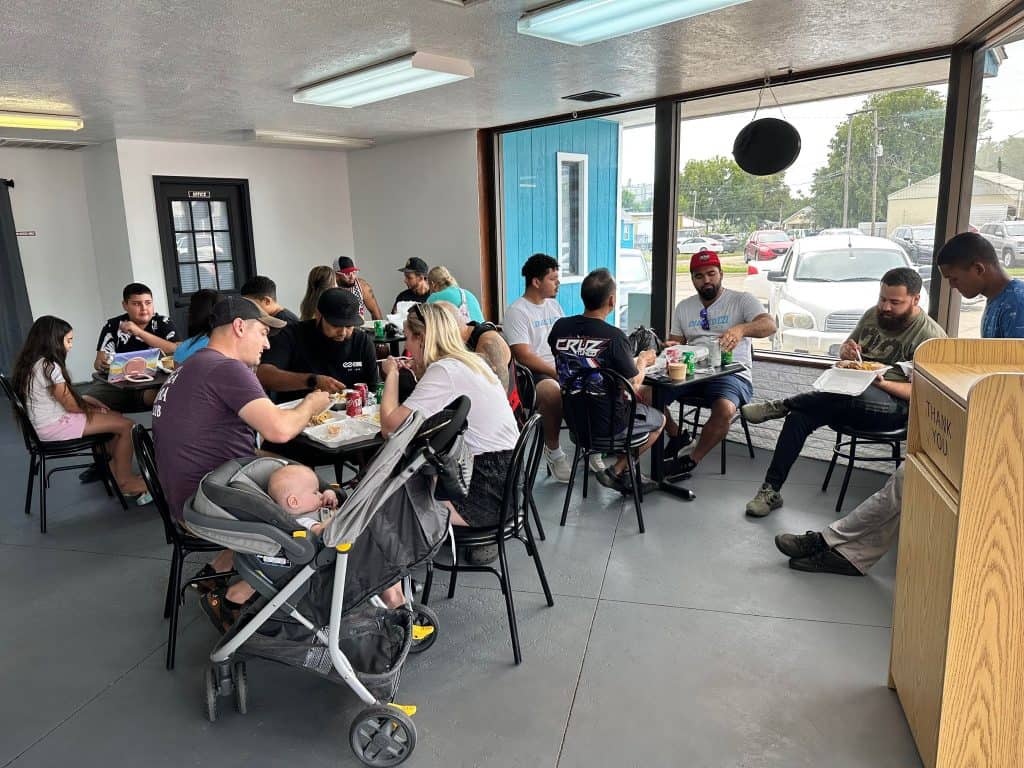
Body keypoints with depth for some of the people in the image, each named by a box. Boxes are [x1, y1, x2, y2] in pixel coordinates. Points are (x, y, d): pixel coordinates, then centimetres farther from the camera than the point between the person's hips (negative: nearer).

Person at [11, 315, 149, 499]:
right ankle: (125, 481, 5)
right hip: (55, 425, -10)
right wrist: (93, 406, 3)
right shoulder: (49, 366, -21)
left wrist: (86, 398, 5)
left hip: (49, 422, 10)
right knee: (126, 426, -11)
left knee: (116, 418, 14)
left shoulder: (32, 362, 9)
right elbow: (71, 405, -15)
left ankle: (115, 474, 15)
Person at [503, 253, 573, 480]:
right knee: (555, 393, -37)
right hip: (533, 374, -7)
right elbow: (524, 356, -15)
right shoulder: (516, 311, -6)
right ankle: (553, 451, -13)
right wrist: (558, 373, -18)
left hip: (562, 369, 7)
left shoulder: (554, 305, 18)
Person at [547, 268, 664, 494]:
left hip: (573, 416, 6)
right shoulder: (615, 337, -24)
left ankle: (623, 476, 33)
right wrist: (642, 361, 7)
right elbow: (634, 385, -14)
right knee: (659, 420, 23)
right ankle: (616, 472, 13)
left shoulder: (560, 327, -8)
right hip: (608, 422, -6)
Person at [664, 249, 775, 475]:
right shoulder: (683, 307, 19)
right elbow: (675, 342, 21)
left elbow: (769, 325, -14)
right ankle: (677, 437, 7)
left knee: (724, 410, -36)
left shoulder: (741, 300, 3)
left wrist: (740, 329, -36)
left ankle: (692, 459, -10)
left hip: (732, 374, -4)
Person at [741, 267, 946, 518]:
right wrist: (846, 351, 0)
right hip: (850, 393, 6)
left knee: (853, 393, -41)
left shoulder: (931, 336, -6)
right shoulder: (872, 315, 13)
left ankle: (781, 406, -23)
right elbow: (845, 351, 24)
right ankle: (771, 490, -17)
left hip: (894, 405, -6)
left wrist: (881, 383, -26)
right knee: (799, 417, -20)